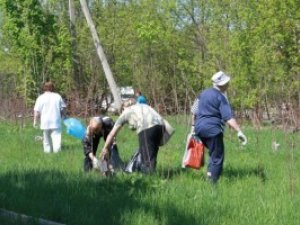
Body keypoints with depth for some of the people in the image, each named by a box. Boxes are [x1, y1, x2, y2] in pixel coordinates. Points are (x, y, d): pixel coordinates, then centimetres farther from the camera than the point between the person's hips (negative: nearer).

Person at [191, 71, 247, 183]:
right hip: (212, 129, -8)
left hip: (199, 128, 8)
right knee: (217, 158, -2)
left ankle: (210, 172, 13)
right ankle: (212, 182, -7)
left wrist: (194, 125, 28)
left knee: (213, 152, 25)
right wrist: (239, 132, -24)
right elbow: (229, 117, -19)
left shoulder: (204, 93, 13)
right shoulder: (221, 97, -9)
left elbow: (194, 112, 18)